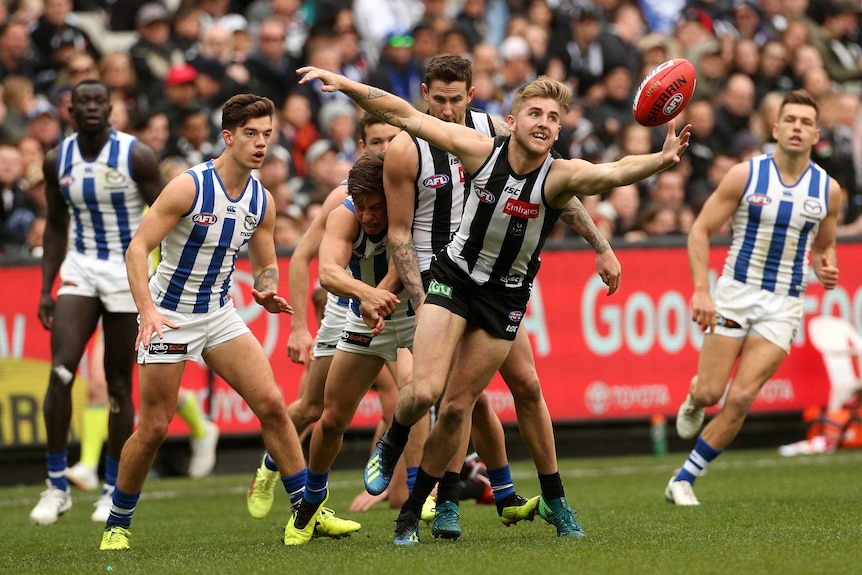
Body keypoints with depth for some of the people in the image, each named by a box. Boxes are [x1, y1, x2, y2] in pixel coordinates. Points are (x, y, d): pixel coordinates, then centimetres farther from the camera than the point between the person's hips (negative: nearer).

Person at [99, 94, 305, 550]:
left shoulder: (262, 201, 1)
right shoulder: (188, 187, -18)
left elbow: (267, 264, 12)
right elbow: (137, 247, -20)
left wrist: (266, 291, -12)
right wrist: (146, 310, -32)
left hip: (220, 315, 5)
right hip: (168, 317, -5)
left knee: (271, 404, -7)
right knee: (154, 428, -4)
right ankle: (116, 525, 14)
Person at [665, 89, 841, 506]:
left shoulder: (828, 189, 2)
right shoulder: (745, 175, -6)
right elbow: (700, 230, -4)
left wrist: (826, 268, -6)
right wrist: (700, 290, -16)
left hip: (784, 304, 1)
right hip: (736, 292, -1)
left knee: (740, 399, -9)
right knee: (709, 393, -6)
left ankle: (684, 480, 3)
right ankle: (693, 398, 34)